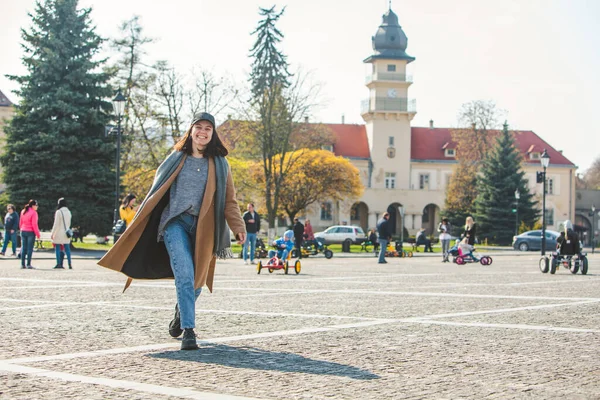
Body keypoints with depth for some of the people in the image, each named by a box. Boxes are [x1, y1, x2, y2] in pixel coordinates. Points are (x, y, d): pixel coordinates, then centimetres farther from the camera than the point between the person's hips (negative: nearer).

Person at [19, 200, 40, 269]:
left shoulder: (23, 212, 10)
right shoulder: (33, 212, -11)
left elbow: (20, 222, 13)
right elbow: (34, 224, -15)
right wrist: (37, 233, -10)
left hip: (23, 231, 7)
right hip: (31, 232, -6)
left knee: (23, 248, 8)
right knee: (30, 248, -3)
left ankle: (22, 264, 9)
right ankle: (28, 264, -4)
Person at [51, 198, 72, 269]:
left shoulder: (59, 212, -12)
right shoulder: (68, 212, 8)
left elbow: (56, 224, -13)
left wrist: (52, 233, -8)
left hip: (59, 233, -6)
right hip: (66, 233, 6)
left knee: (57, 248, 2)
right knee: (67, 248, 7)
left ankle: (59, 264, 1)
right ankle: (69, 264, 4)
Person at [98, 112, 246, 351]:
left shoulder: (219, 164, 10)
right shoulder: (176, 159, 10)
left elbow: (229, 201, 7)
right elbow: (157, 191, 12)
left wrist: (238, 227, -6)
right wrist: (139, 222, 7)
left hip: (203, 228, 2)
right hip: (175, 222, -2)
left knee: (197, 280, 8)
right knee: (184, 274, -19)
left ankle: (181, 314, 38)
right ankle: (188, 331, -18)